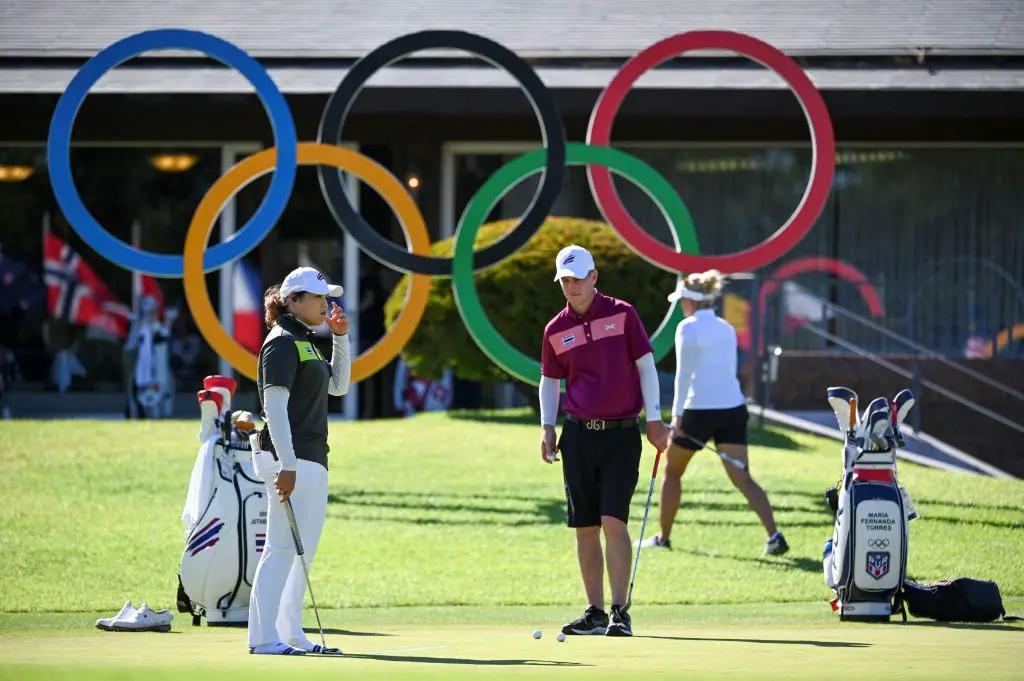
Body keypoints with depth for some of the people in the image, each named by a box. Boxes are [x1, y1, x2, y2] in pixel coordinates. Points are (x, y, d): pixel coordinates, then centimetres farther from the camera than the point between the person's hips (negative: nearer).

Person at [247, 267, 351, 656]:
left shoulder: (305, 343, 20)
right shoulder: (283, 342, -10)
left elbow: (338, 386, 28)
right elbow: (275, 407, -17)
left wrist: (341, 338, 17)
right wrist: (286, 464, -24)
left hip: (312, 461, 10)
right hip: (291, 459, -10)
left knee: (304, 550, 11)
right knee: (282, 548, -12)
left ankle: (291, 634, 15)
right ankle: (263, 637, -13)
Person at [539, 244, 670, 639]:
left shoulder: (622, 314, 0)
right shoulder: (556, 330, 8)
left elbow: (645, 366, 1)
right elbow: (549, 381, 17)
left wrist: (654, 419, -4)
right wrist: (547, 427, 5)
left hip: (621, 433, -3)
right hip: (579, 435, 3)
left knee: (613, 521, -13)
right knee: (585, 528, 4)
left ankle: (620, 612, -12)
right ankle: (595, 613, 11)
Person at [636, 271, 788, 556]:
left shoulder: (688, 328, -6)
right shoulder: (727, 328, 13)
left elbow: (684, 374, -12)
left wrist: (677, 415, -12)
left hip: (700, 411, -5)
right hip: (733, 407, 5)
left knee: (672, 471, 15)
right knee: (742, 479, 0)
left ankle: (663, 537, 22)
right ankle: (774, 536, -15)